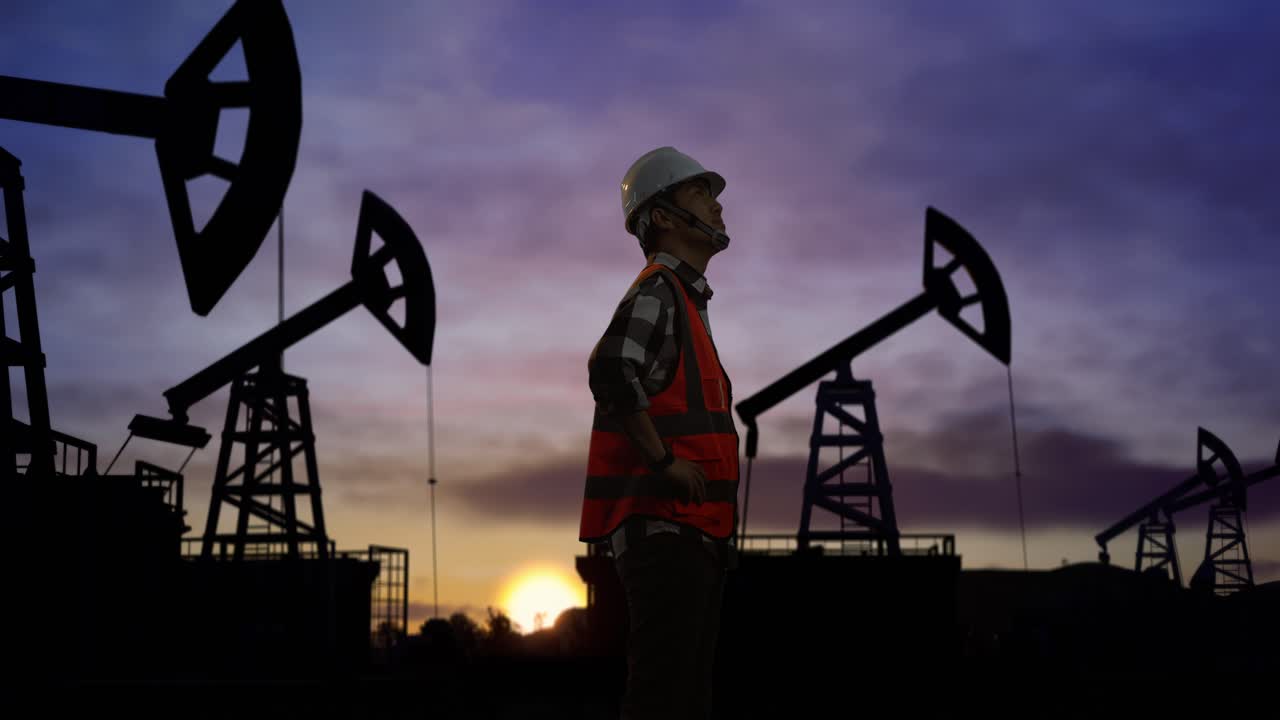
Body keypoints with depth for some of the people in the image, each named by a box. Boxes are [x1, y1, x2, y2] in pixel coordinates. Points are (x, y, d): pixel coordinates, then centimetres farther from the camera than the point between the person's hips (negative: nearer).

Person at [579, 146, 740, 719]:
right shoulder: (657, 291, -8)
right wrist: (664, 461, -19)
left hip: (689, 529, 10)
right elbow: (612, 370, -27)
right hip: (664, 526, -10)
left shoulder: (689, 300, 23)